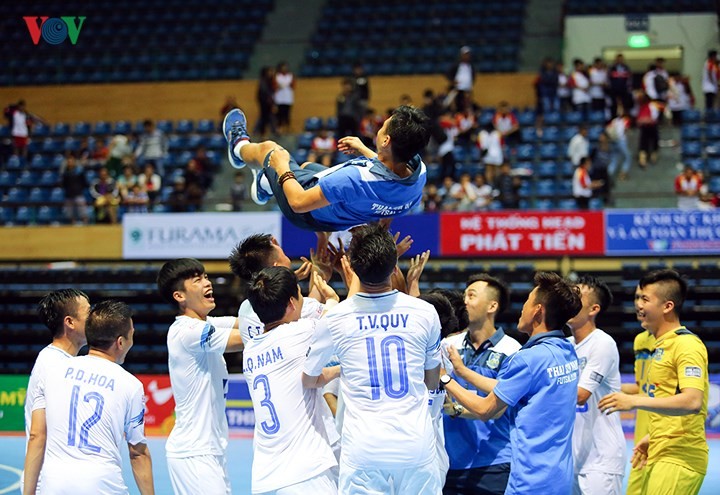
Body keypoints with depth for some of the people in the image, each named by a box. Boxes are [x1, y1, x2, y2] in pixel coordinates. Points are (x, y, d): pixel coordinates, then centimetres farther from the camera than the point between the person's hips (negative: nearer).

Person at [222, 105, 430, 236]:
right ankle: (265, 185, 63)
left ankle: (239, 146, 55)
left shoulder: (357, 177, -48)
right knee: (307, 166, 34)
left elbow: (298, 202, -34)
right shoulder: (419, 171, -29)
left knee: (268, 148, 20)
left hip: (309, 213, -5)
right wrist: (363, 149, 13)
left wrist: (282, 168, -16)